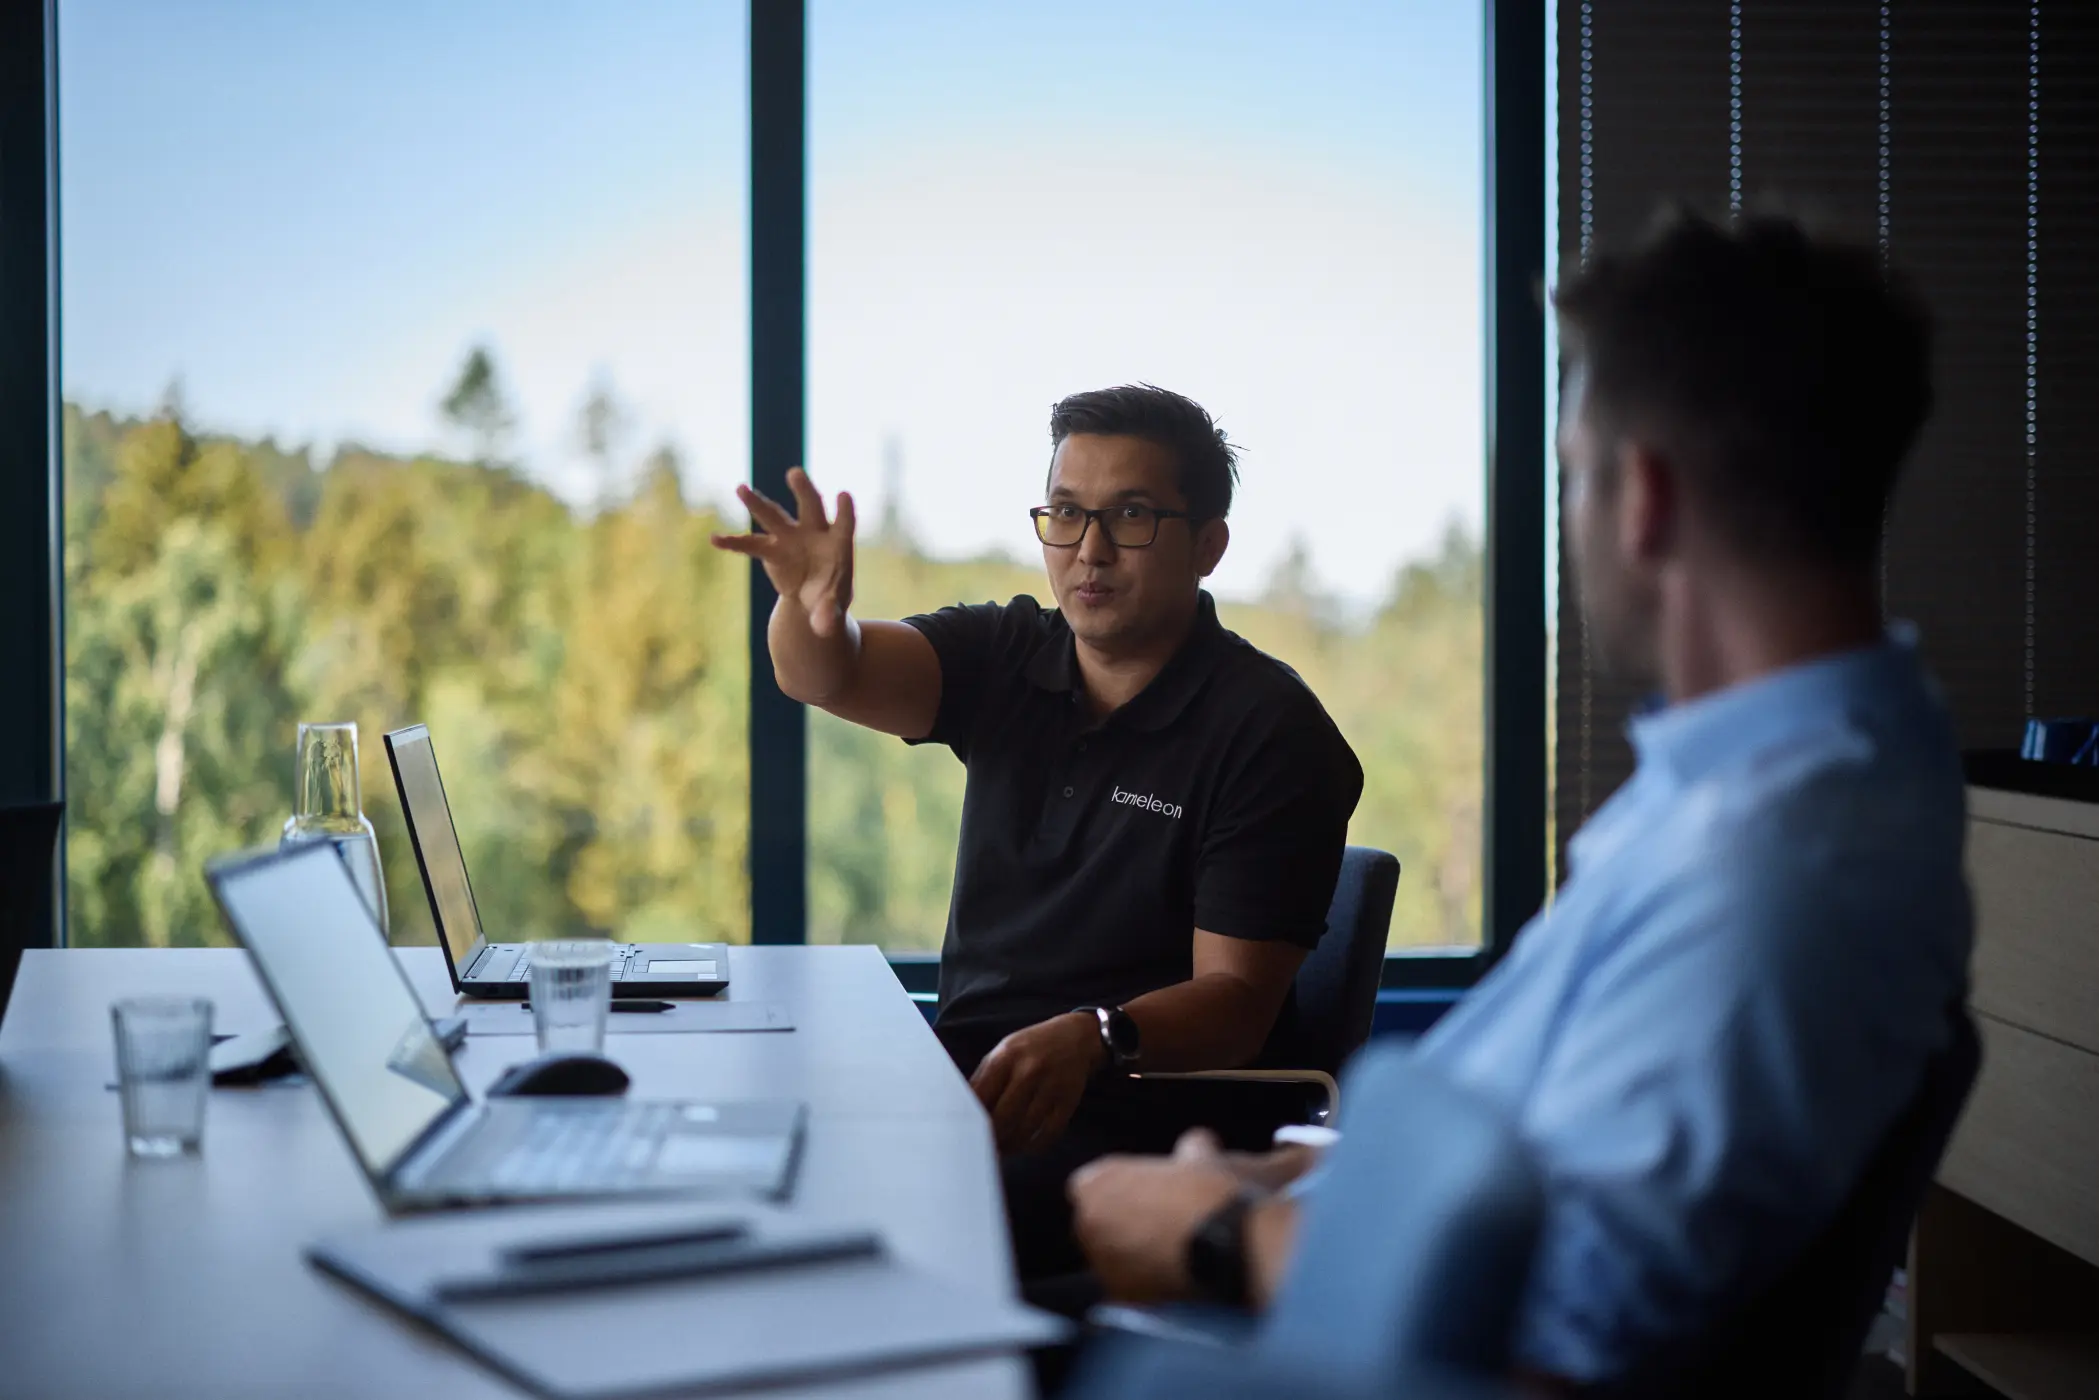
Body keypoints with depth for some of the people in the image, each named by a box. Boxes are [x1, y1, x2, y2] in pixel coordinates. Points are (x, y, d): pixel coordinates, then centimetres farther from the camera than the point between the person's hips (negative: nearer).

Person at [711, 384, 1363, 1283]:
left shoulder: (1270, 730, -6)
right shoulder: (1007, 659, 10)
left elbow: (1237, 998, -11)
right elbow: (825, 676, -8)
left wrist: (1093, 1040, -31)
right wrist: (811, 611, -33)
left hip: (1136, 1109, -5)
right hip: (958, 1073, 6)